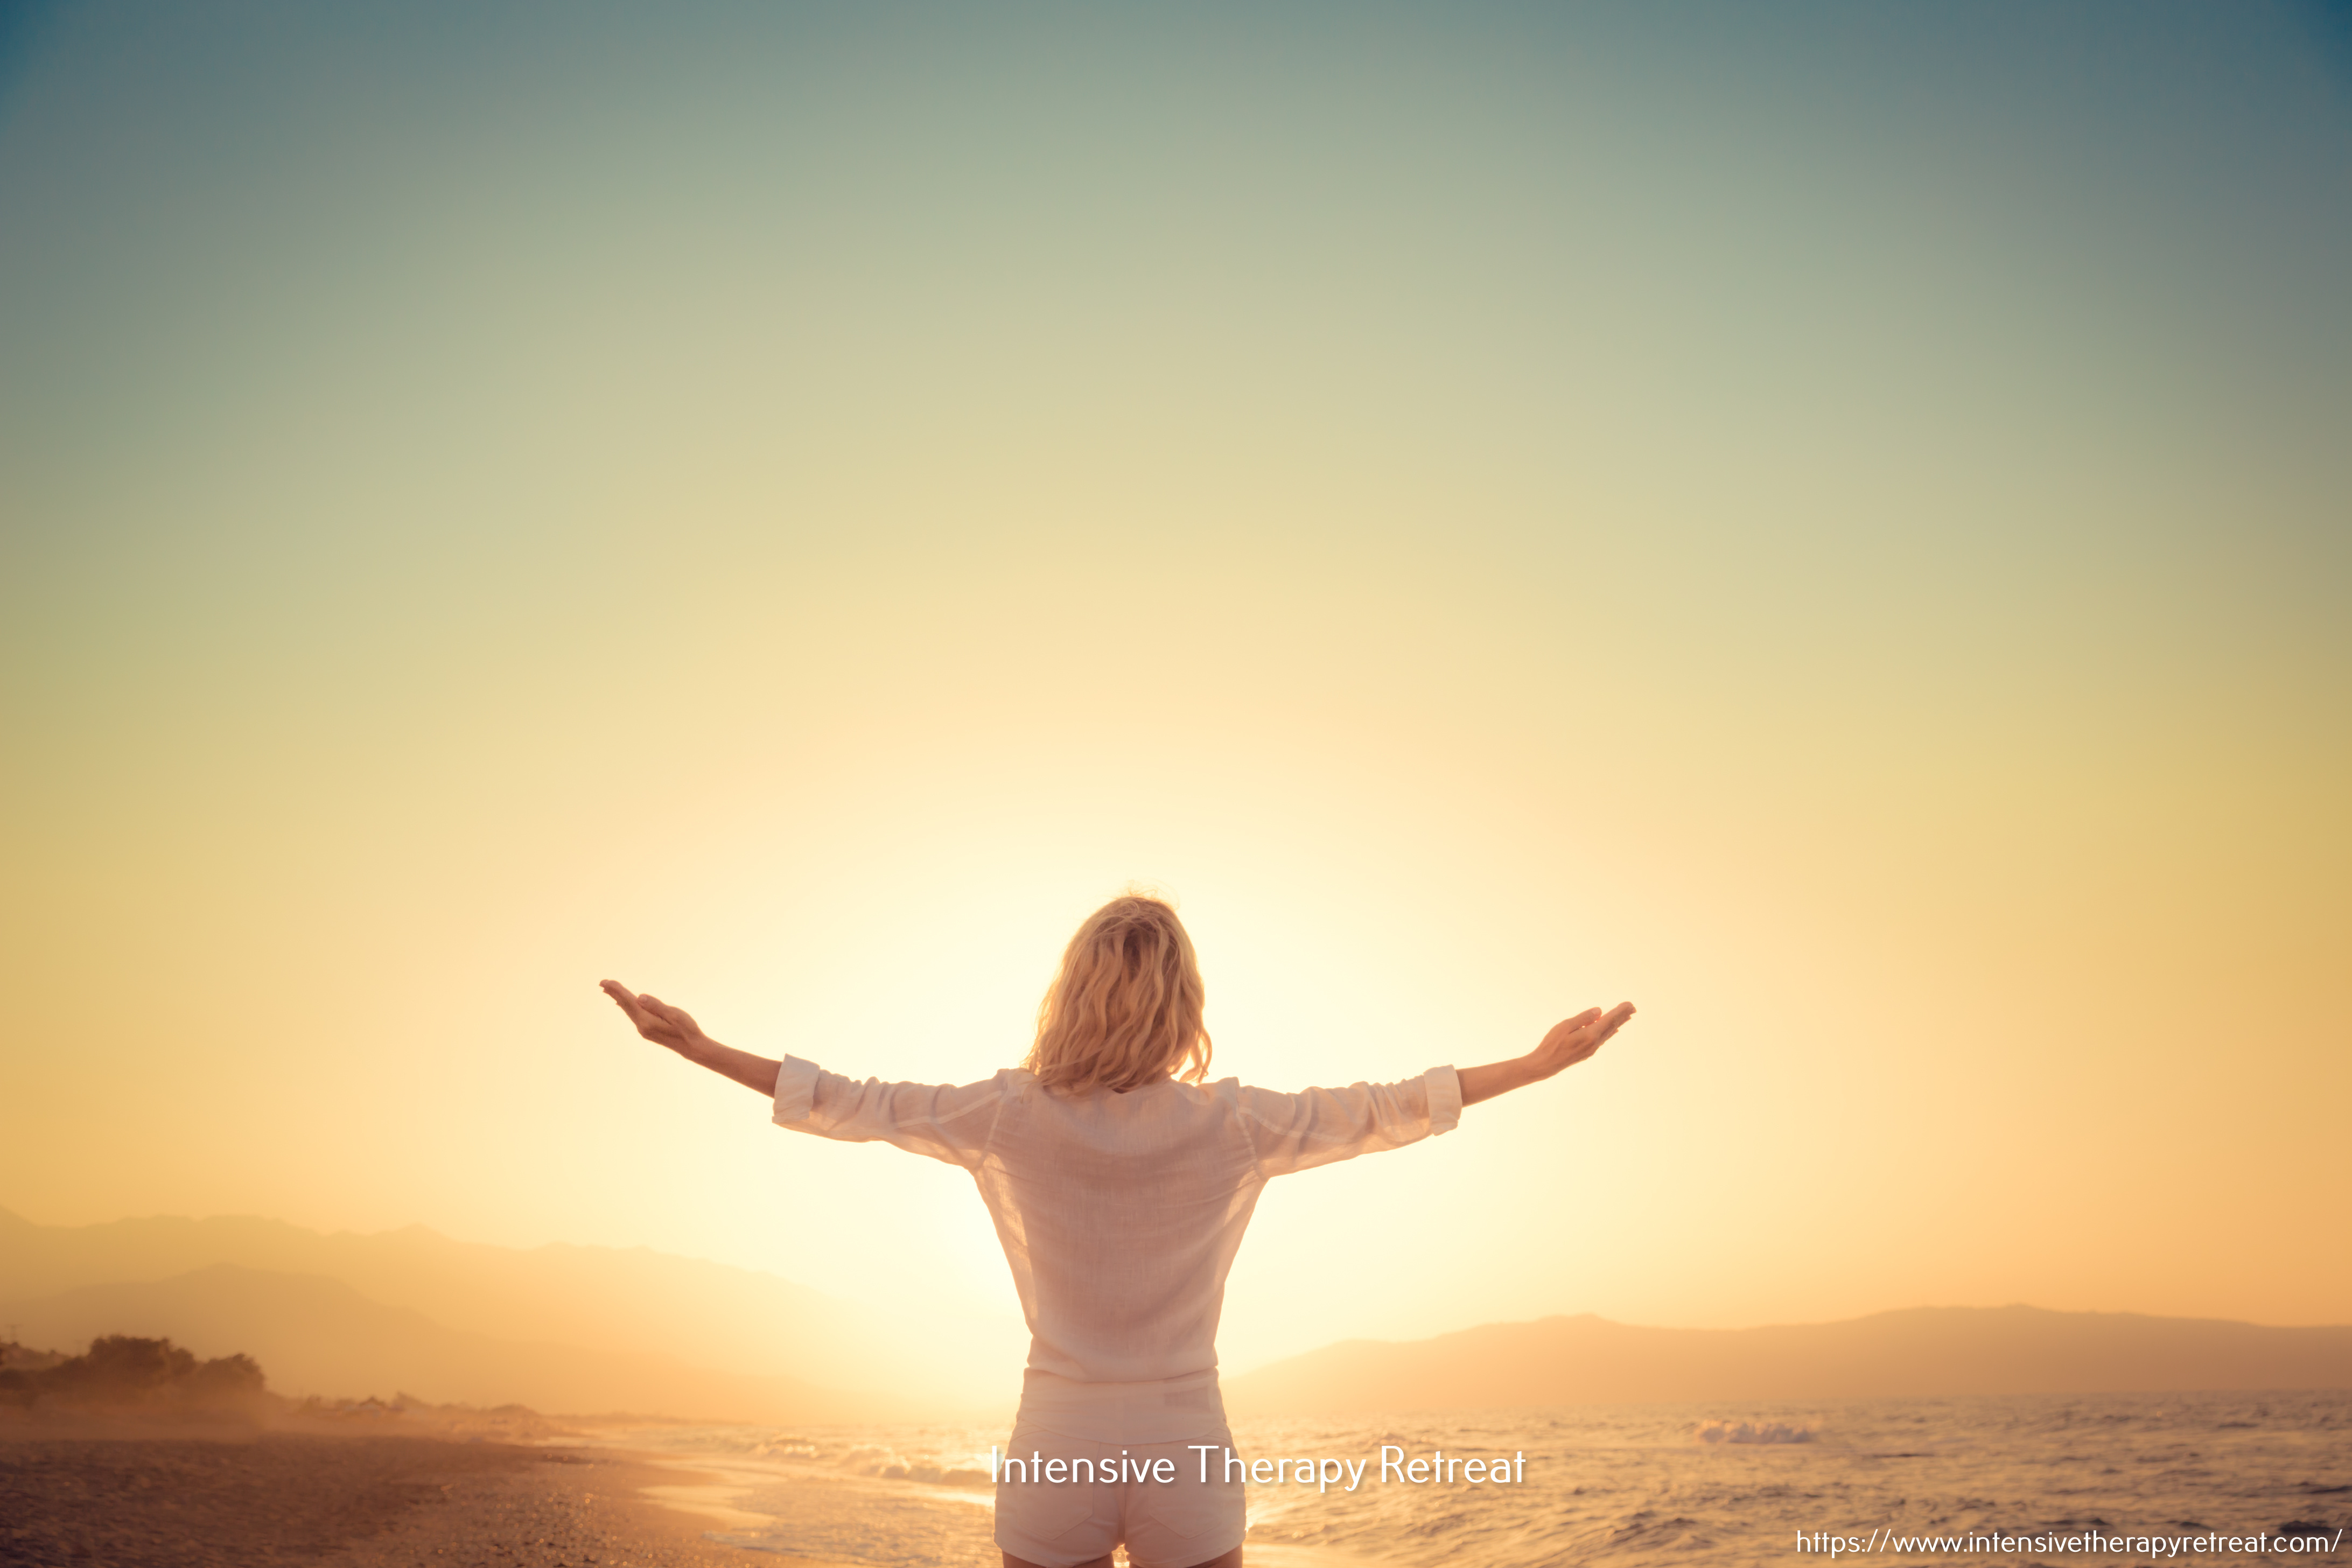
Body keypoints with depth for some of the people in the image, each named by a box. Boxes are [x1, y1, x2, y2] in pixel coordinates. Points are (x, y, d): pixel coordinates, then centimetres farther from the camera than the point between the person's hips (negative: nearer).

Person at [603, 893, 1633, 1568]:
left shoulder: (1013, 1117, -6)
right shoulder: (1235, 1126, -7)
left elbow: (853, 1106, 2)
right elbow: (1386, 1113, 3)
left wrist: (698, 1048, 14)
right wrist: (1542, 1064, 15)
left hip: (1056, 1452, 0)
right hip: (1186, 1454, 0)